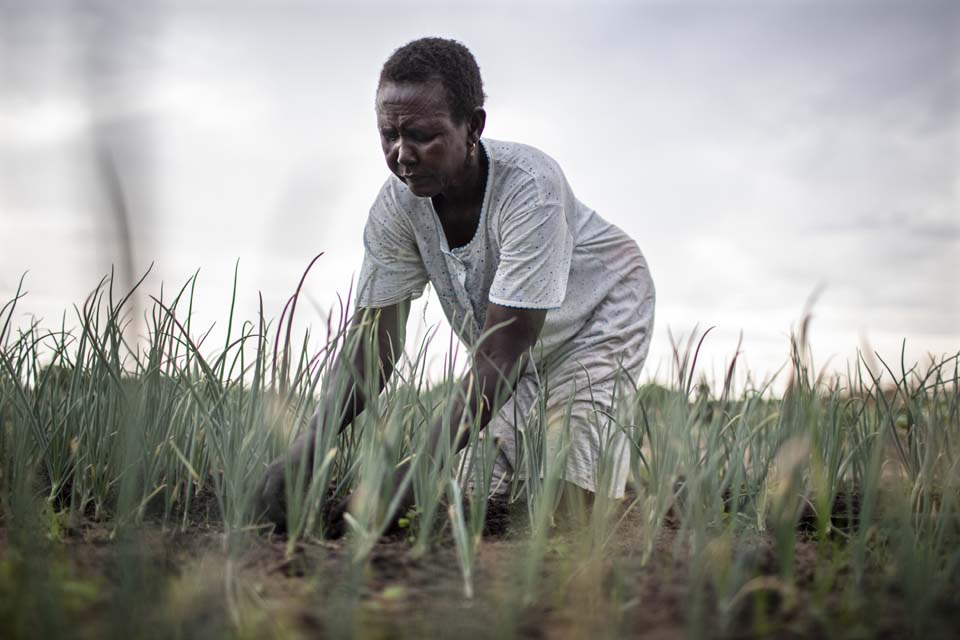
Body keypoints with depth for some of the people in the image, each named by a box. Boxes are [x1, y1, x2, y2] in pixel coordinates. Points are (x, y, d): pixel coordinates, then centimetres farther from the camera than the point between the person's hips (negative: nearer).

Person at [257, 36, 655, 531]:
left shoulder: (528, 189, -40)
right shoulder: (395, 205, -24)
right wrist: (308, 447, -38)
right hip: (519, 341, 5)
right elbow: (373, 344, -22)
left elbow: (498, 357, -40)